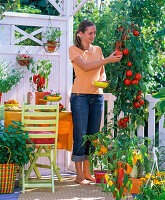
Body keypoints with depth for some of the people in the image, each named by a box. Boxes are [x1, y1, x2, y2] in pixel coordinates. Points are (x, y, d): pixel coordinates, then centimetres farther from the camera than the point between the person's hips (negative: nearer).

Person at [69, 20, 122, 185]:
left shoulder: (98, 50, 16)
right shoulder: (74, 49, -1)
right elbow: (85, 66, -16)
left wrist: (103, 80, -4)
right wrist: (107, 60, -23)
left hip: (97, 96, 6)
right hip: (80, 95, -5)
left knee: (93, 135, 6)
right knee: (80, 135, -6)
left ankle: (87, 173, 15)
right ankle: (79, 176, -1)